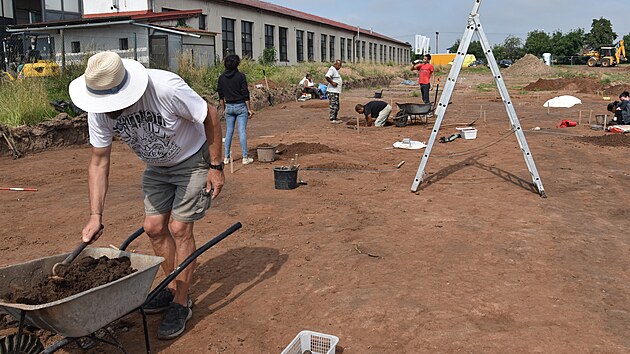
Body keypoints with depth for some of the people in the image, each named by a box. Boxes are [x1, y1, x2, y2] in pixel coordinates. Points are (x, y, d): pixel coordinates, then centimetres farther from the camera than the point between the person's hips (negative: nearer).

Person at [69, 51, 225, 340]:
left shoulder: (166, 88, -36)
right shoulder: (99, 111, -18)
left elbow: (210, 116, -22)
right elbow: (99, 162, -11)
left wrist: (216, 167, -19)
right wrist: (95, 215, -17)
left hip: (193, 161, -5)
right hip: (157, 167, 6)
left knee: (179, 228, -9)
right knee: (153, 227, 3)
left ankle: (181, 303, 7)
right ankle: (174, 288, 25)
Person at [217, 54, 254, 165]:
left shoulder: (222, 77, 3)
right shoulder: (241, 76, -9)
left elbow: (220, 95, 8)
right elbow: (245, 94, -10)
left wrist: (224, 108, 18)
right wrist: (249, 109, -4)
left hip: (229, 107, 4)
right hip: (241, 106, -4)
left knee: (229, 131, 10)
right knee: (242, 131, -1)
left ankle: (226, 157, 12)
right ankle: (245, 158, 1)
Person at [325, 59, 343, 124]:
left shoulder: (336, 70, 20)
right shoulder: (332, 69, -13)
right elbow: (327, 77, -29)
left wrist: (341, 82, 17)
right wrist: (332, 83, -23)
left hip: (336, 91, 11)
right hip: (332, 91, -11)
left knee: (336, 106, 15)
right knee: (333, 105, -8)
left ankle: (334, 118, 23)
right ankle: (332, 119, -4)